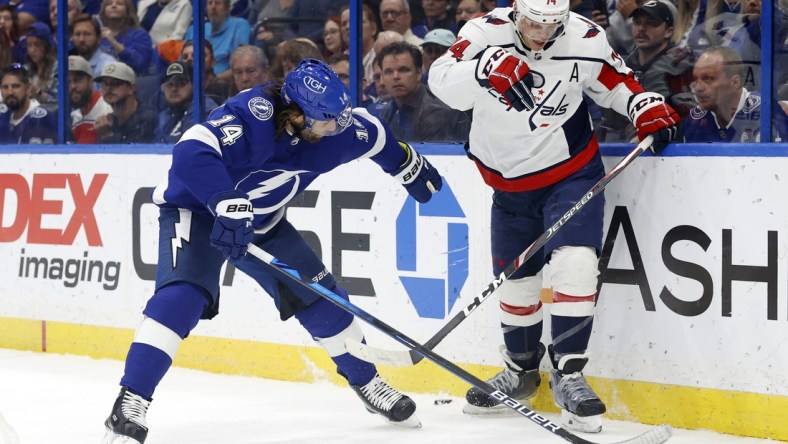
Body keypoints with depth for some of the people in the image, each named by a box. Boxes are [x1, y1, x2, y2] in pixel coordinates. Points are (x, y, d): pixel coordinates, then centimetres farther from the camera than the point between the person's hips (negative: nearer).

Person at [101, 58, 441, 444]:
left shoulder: (332, 127, -14)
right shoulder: (253, 117, -37)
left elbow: (374, 136, 9)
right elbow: (192, 152, -50)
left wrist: (412, 169, 23)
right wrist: (229, 206, -58)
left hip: (261, 219, 7)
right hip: (195, 209, -7)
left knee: (319, 295, 5)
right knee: (183, 296, -28)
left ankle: (368, 384, 25)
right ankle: (130, 404, -28)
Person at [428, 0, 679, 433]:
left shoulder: (584, 39, -14)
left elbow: (613, 80, 5)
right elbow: (443, 82, -30)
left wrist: (648, 109, -12)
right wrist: (489, 68, -48)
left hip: (571, 170, -1)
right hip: (510, 180, 1)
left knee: (574, 263, -20)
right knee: (515, 279, 12)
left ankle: (568, 374, -10)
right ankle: (521, 370, 35)